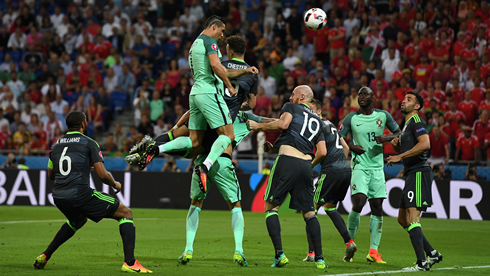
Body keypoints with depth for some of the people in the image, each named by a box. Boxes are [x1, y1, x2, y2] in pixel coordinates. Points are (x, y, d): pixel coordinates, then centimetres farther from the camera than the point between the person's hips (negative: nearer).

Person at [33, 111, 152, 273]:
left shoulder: (56, 145, 15)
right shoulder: (89, 143, -1)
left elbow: (50, 175, 26)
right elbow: (102, 174, -7)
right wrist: (114, 184, 13)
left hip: (58, 198, 7)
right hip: (80, 195, -7)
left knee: (78, 220, 40)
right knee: (126, 213, 5)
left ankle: (44, 256, 33)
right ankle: (129, 262, -12)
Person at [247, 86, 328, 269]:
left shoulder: (292, 107, 12)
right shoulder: (317, 121, 27)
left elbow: (283, 124, -9)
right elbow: (322, 152, 20)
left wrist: (258, 126, 3)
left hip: (287, 160, -5)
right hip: (305, 164, 5)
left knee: (271, 207, 2)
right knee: (309, 212, 13)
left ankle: (279, 254, -12)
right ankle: (319, 259, 6)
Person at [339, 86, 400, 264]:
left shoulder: (383, 116, 6)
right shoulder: (351, 118, 1)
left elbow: (398, 132, 14)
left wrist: (387, 138, -7)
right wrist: (351, 147, -13)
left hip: (377, 167, 3)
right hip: (360, 166, -3)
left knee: (377, 207, 1)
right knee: (358, 202, -19)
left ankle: (373, 251, 4)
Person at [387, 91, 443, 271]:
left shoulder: (416, 121, -8)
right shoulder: (407, 124, 23)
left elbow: (425, 144, -24)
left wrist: (400, 157, -21)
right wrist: (397, 145, 10)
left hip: (419, 173, -11)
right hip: (411, 175, 11)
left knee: (411, 217, -15)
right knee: (402, 219, 12)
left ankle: (422, 263, -16)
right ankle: (432, 254, 16)